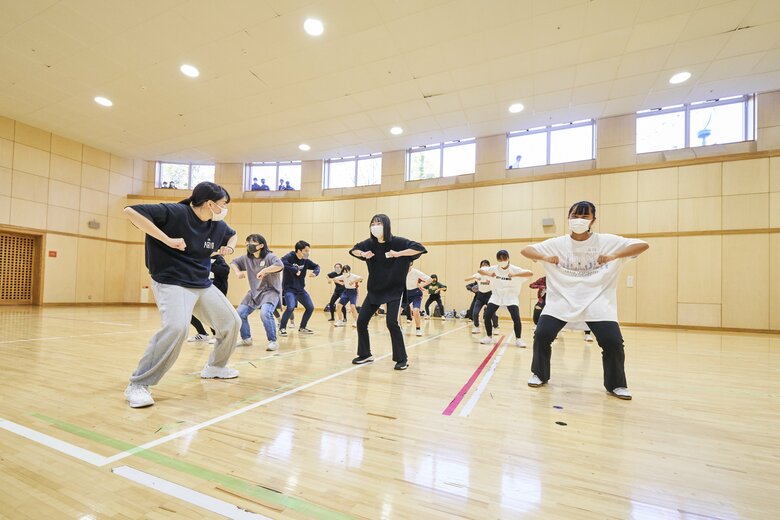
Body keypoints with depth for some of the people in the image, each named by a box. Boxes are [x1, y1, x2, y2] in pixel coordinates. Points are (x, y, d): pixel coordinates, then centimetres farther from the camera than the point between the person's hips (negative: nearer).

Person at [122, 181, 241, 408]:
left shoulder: (218, 225, 4)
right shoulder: (175, 212, -16)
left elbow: (232, 235, 25)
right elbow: (131, 211, -23)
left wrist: (230, 247, 2)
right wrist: (167, 239, -29)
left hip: (203, 285, 8)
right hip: (171, 283, -7)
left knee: (232, 322, 10)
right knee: (177, 327, -32)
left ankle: (215, 366, 33)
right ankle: (138, 385, -13)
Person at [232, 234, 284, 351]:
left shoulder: (269, 257, -16)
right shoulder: (247, 258, 4)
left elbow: (280, 265, -36)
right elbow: (234, 262, 22)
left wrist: (264, 271, -34)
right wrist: (238, 272, 5)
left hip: (270, 291, -7)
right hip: (254, 292, 7)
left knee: (265, 313, -31)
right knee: (240, 314, 4)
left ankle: (273, 341, -15)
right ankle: (246, 339, 26)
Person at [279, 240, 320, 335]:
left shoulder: (305, 261, 1)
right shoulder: (290, 257, -15)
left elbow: (317, 266, 12)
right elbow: (282, 262, -36)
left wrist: (315, 272, -11)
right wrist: (295, 270, -35)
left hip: (300, 289, 7)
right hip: (289, 288, -6)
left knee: (310, 307, 6)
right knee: (290, 307, -26)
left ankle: (302, 327, 27)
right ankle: (282, 328, -2)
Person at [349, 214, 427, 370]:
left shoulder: (397, 241, -15)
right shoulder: (370, 243, -3)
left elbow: (419, 248, -20)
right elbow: (354, 250, 14)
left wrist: (398, 254, -27)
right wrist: (363, 254, -9)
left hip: (394, 290, -5)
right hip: (374, 290, 5)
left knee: (391, 322, -16)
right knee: (361, 321, 2)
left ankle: (402, 359, 4)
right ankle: (365, 355, 23)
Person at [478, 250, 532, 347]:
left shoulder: (514, 269, -16)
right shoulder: (494, 268, -8)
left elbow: (530, 273, -26)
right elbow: (480, 270, -8)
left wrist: (515, 275, -40)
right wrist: (489, 274, -29)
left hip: (511, 296, -2)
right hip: (496, 295, 3)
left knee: (516, 318, -15)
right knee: (487, 316, -4)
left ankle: (518, 339, 5)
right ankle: (489, 336, 15)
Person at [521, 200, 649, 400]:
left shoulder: (607, 241, -4)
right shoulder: (557, 243, -2)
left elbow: (643, 245, -7)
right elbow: (526, 250, -1)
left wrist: (614, 256, -22)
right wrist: (545, 258, -21)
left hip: (598, 303, 0)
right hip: (561, 301, 1)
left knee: (613, 341, -10)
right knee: (542, 335, -7)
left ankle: (616, 385, 18)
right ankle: (539, 375, 17)